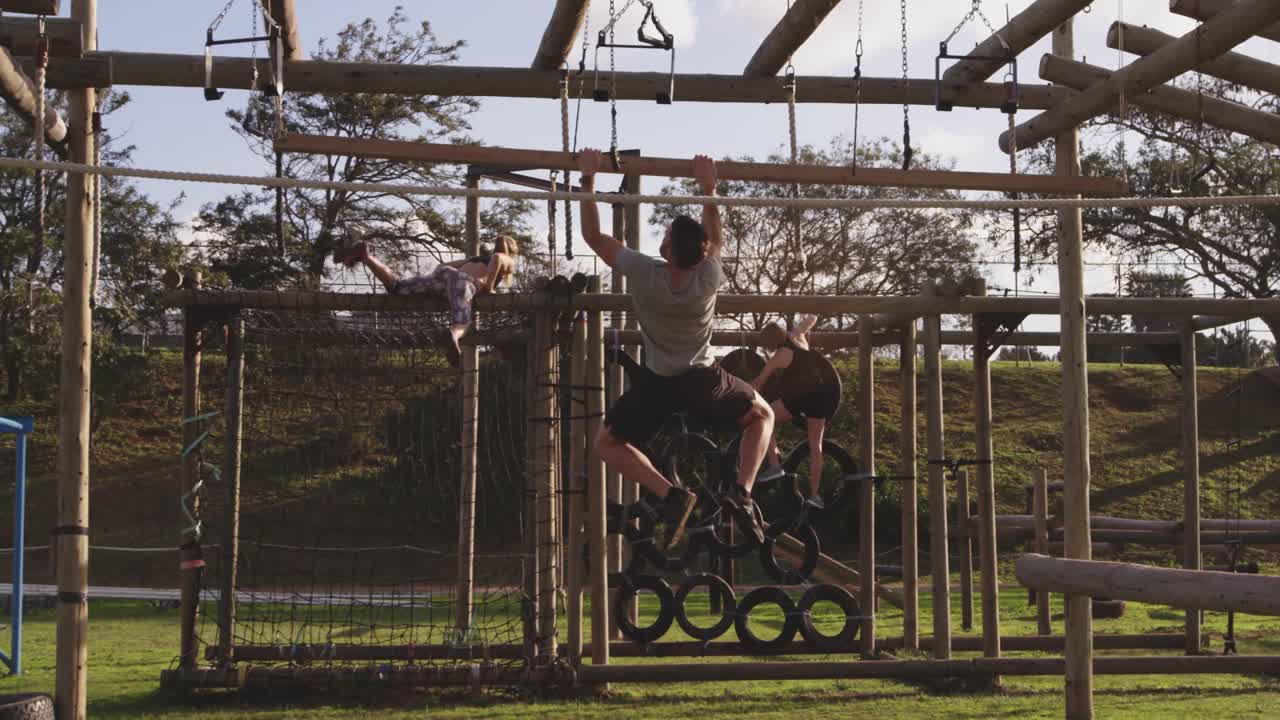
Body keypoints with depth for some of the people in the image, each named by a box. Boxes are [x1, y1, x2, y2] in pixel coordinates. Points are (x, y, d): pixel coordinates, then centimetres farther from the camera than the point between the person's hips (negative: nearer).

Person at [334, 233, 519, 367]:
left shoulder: (479, 258, 42)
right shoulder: (508, 261, 23)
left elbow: (442, 266, 39)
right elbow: (496, 258, -4)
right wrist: (489, 288, 3)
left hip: (443, 273, 6)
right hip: (463, 282, -6)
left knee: (396, 286, -1)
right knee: (461, 326, -23)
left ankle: (363, 255, -18)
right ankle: (454, 334, -59)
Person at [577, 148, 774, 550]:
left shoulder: (643, 274, -22)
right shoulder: (709, 279, -17)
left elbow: (593, 236, -11)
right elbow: (714, 239, 6)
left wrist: (588, 180, -5)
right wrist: (708, 189, 11)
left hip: (657, 384, -1)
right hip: (704, 381, 2)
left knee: (607, 445, 15)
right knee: (762, 416, 25)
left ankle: (671, 495, -8)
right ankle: (742, 492, 0)